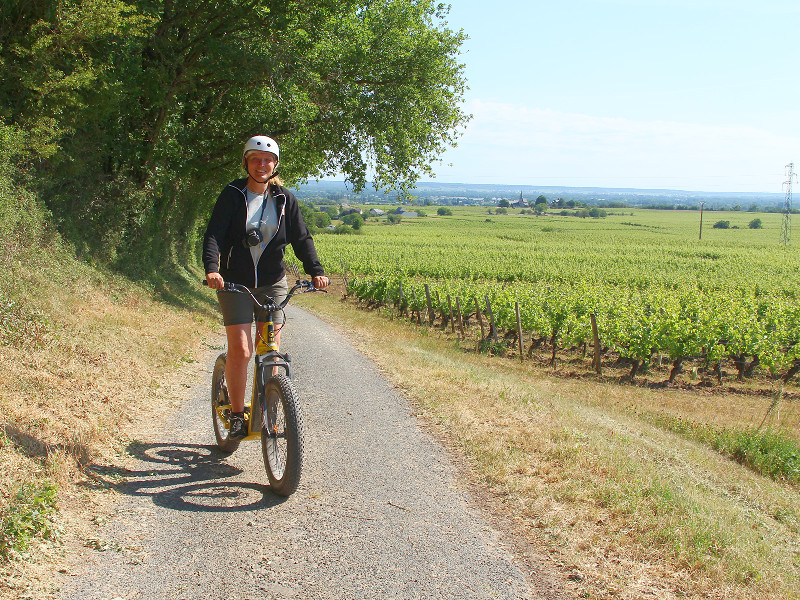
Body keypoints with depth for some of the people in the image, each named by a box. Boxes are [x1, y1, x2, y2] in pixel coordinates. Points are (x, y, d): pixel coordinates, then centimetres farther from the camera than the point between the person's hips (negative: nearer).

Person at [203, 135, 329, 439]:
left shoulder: (285, 199, 5)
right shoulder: (232, 195, -3)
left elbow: (301, 238, 1)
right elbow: (214, 234, -12)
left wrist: (316, 271, -15)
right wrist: (212, 269, -30)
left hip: (272, 283, 3)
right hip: (235, 284, -2)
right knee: (240, 350, -11)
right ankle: (237, 416, 4)